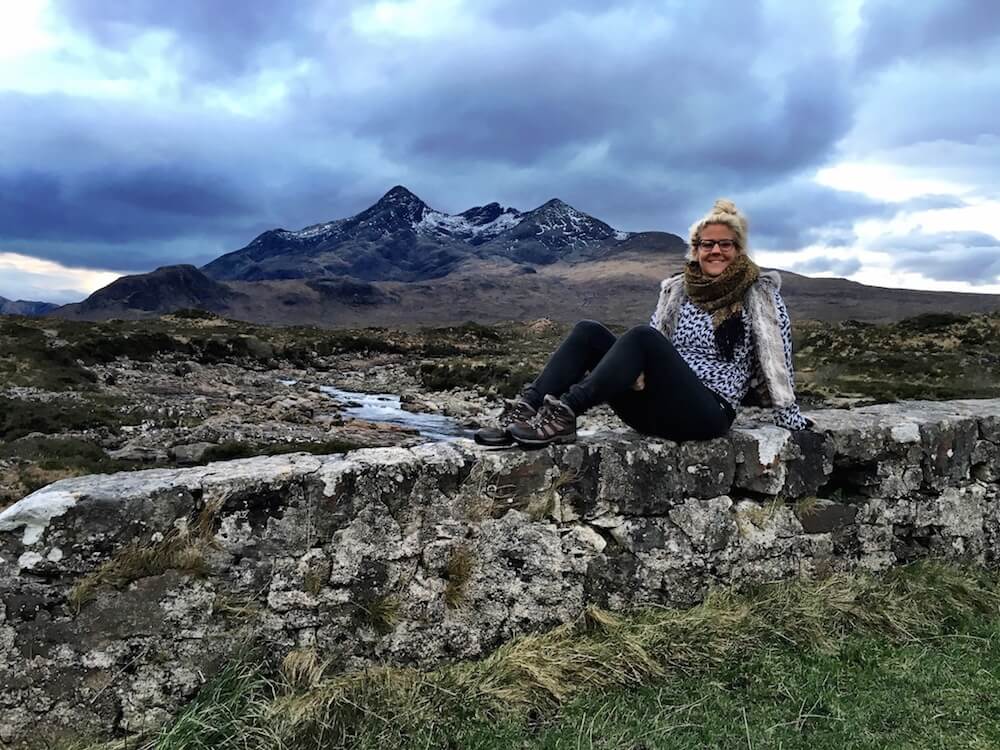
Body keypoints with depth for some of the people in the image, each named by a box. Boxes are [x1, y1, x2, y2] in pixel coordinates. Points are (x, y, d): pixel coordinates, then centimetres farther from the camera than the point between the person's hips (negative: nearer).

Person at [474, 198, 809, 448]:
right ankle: (525, 410, -28)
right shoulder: (677, 289, 15)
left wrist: (788, 415, -2)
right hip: (657, 407, 5)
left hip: (708, 413, -5)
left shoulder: (760, 293, 4)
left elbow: (777, 356, 1)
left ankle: (564, 414, -38)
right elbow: (654, 347, 14)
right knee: (588, 331, -14)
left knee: (641, 337, -31)